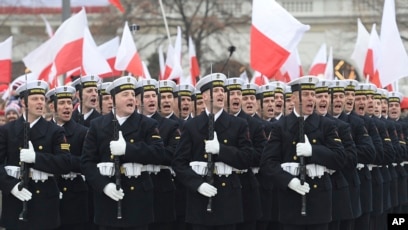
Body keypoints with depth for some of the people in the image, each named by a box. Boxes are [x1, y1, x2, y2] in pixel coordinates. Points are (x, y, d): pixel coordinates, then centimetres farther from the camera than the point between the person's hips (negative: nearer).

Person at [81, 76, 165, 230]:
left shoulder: (148, 125, 6)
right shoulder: (97, 125, 8)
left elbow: (158, 154, -9)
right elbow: (87, 161, 2)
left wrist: (127, 149, -19)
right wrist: (104, 185, -13)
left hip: (138, 198, -1)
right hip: (107, 198, 1)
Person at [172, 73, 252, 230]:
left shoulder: (239, 125, 7)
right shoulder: (191, 126, 6)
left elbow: (246, 160, -2)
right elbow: (179, 163, 2)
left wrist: (220, 149, -16)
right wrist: (197, 184, -13)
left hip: (228, 198, 0)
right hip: (200, 199, 0)